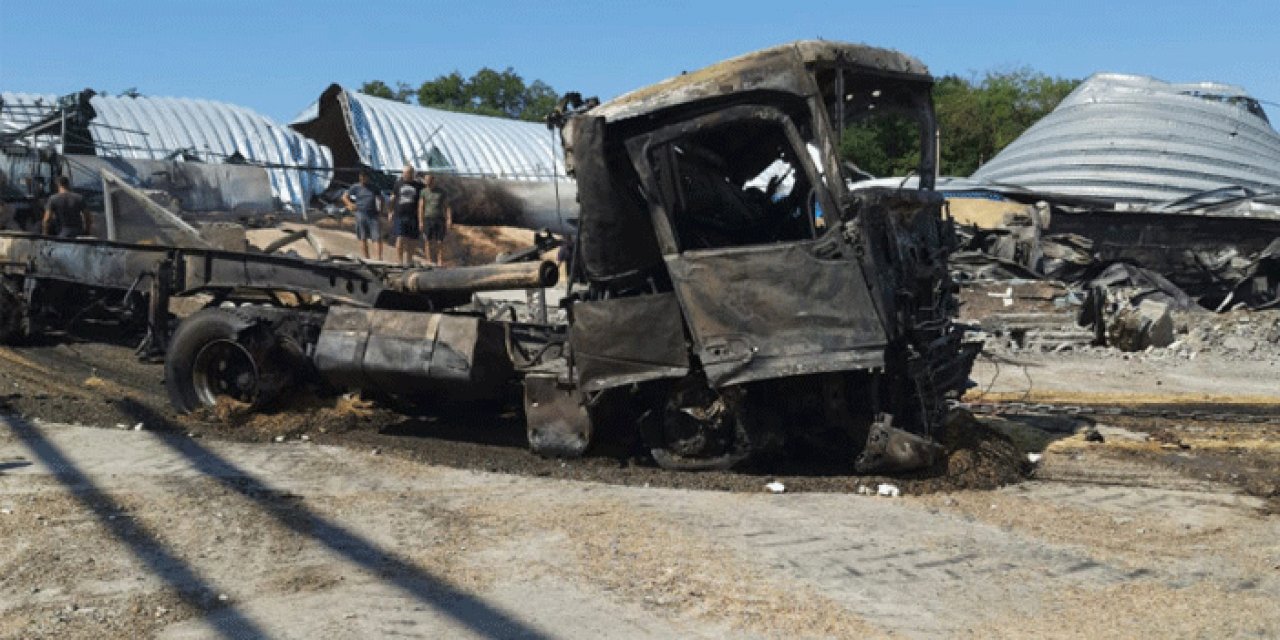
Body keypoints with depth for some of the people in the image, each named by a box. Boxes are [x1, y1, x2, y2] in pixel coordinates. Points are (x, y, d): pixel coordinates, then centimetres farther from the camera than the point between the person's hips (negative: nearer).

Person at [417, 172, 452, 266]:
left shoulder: (441, 192, 7)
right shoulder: (423, 192, 5)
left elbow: (447, 206, 5)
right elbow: (421, 207, 1)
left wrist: (449, 219, -7)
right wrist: (420, 222, -8)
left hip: (440, 219, 0)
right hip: (428, 219, 0)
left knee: (440, 242, -5)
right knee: (428, 241, -8)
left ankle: (440, 262, -3)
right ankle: (429, 261, -7)